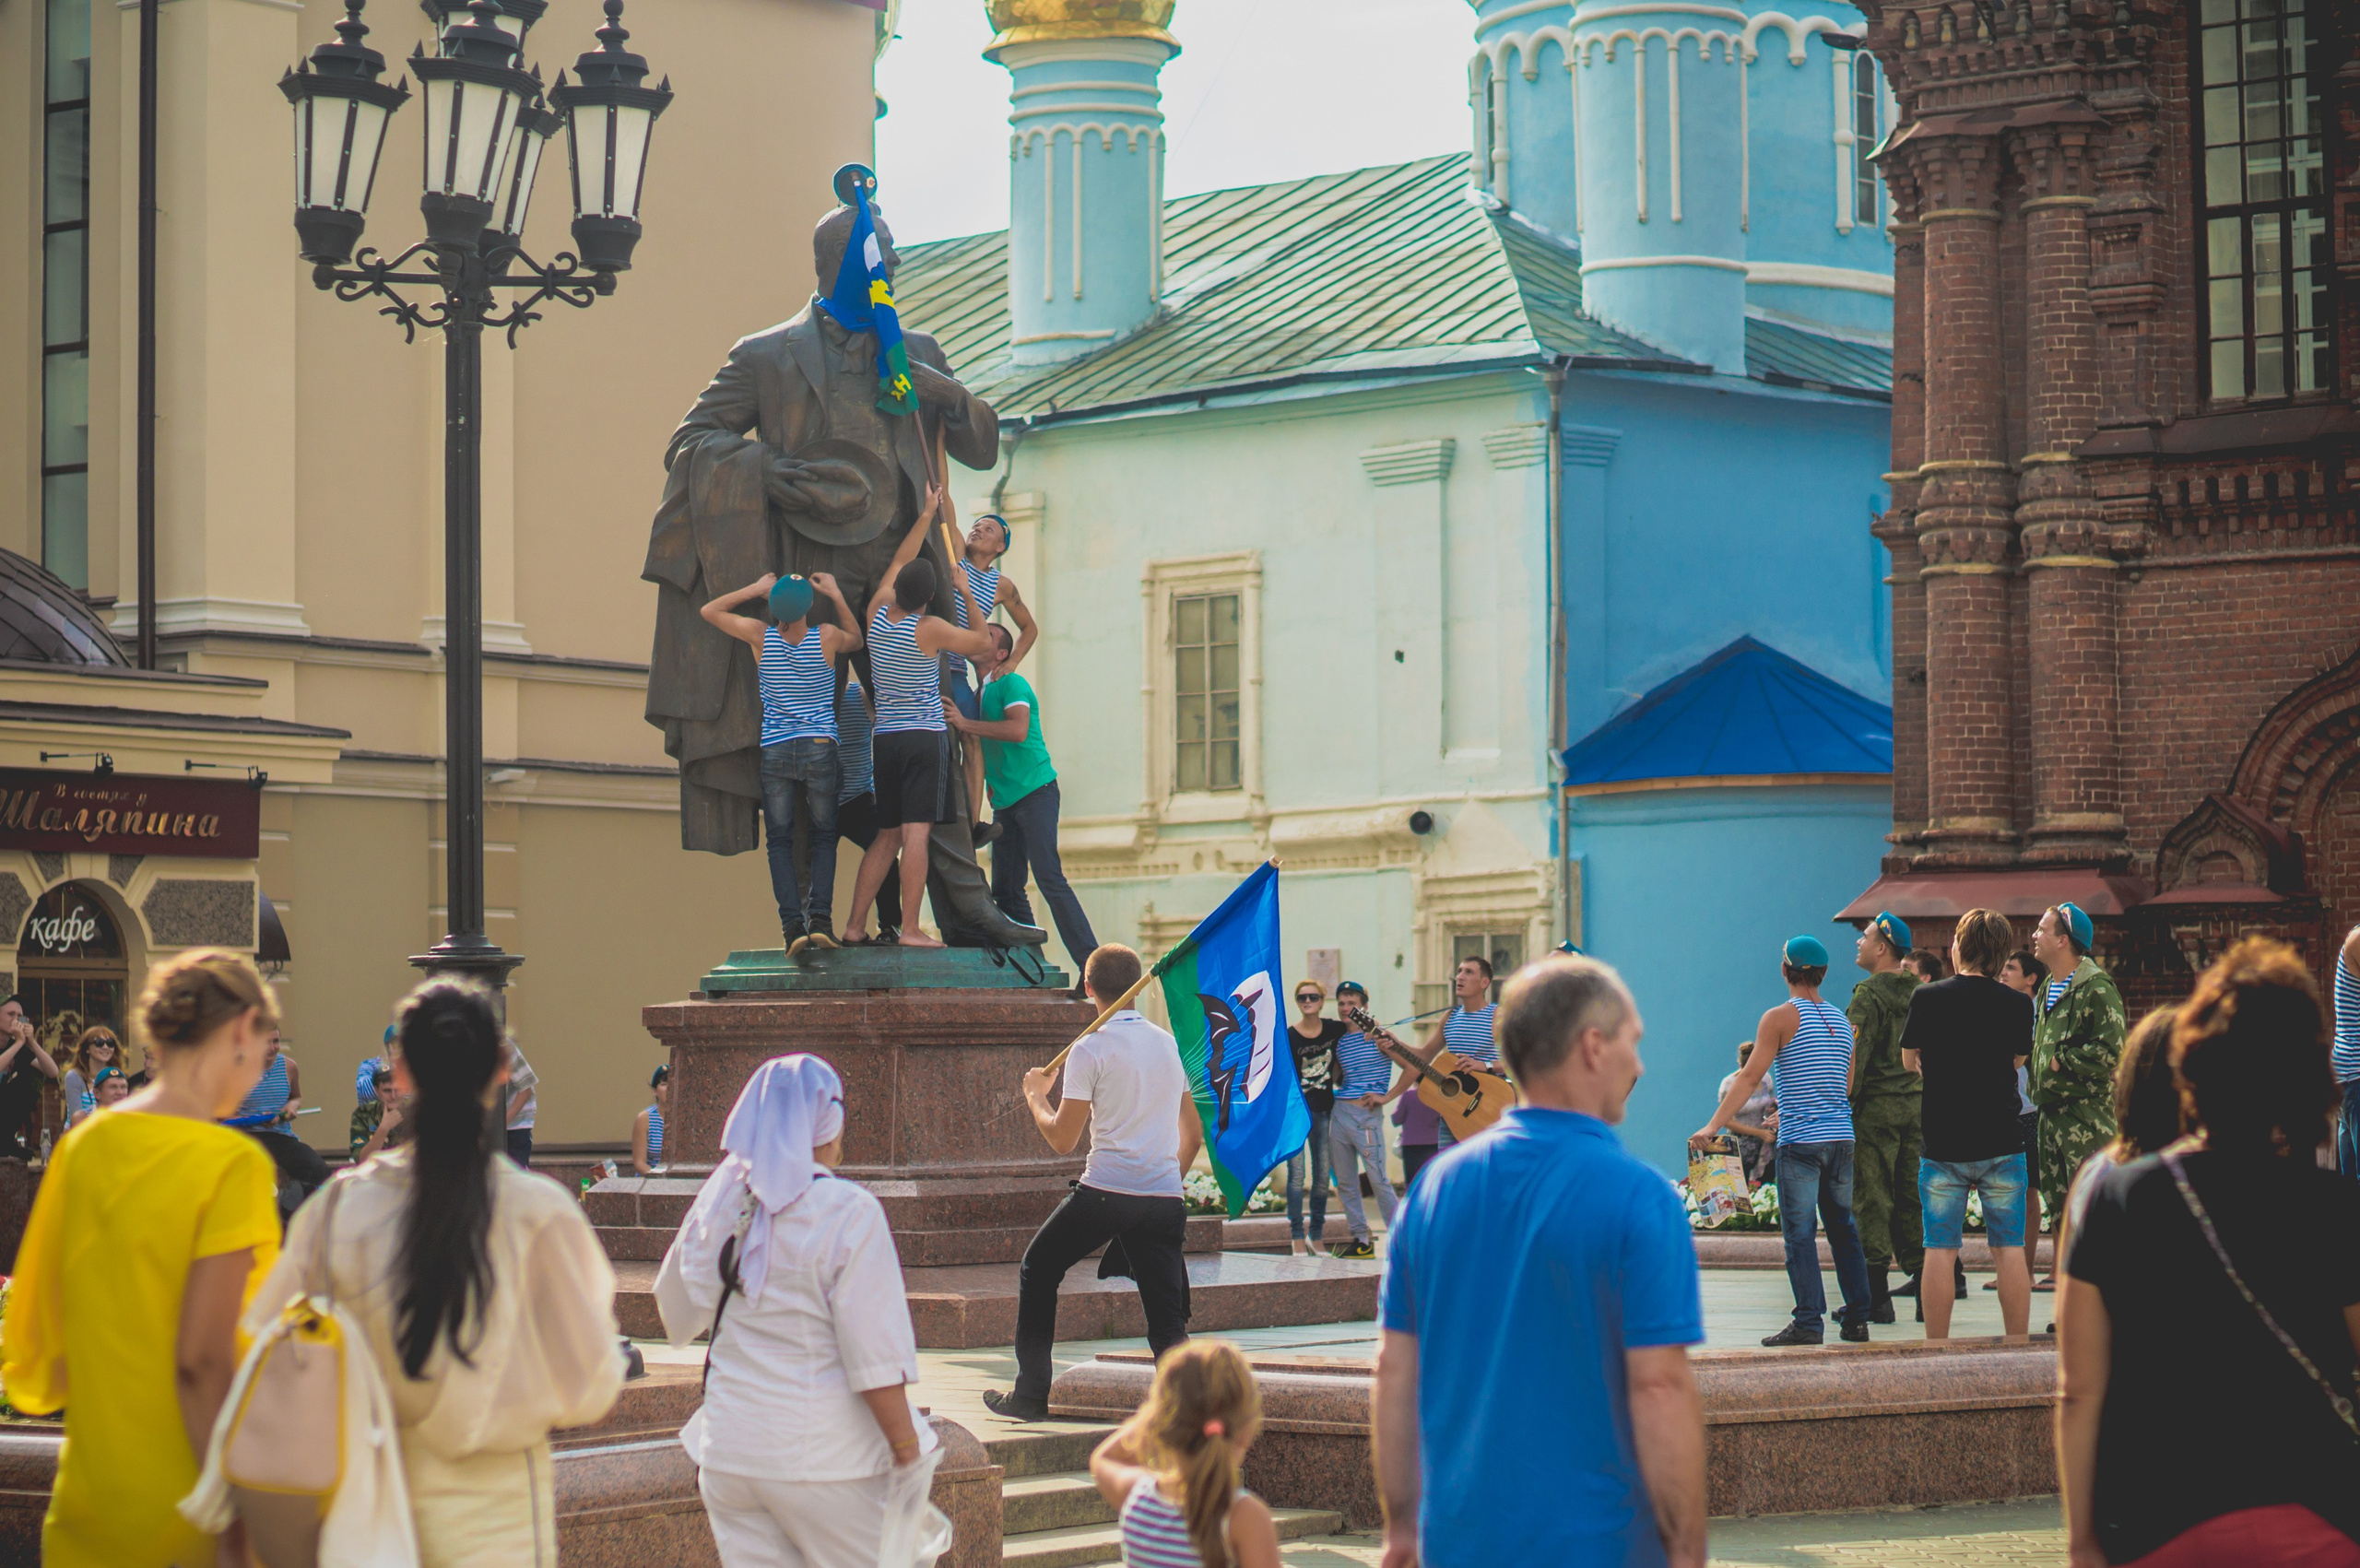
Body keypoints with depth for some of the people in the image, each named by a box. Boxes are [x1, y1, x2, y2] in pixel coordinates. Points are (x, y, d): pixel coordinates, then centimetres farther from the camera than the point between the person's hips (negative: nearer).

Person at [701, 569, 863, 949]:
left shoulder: (760, 635, -5)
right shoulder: (827, 637, -6)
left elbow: (708, 611, 10)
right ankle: (820, 916, -8)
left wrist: (755, 589, 12)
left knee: (779, 839, 5)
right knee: (823, 836, 9)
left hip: (775, 751, 0)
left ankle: (792, 922, -10)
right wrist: (835, 594, 17)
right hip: (820, 748, 0)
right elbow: (855, 639, 19)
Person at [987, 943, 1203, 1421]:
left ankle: (1030, 1395, 18)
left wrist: (1036, 1096, 13)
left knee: (1037, 1273, 17)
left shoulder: (1090, 1050, -5)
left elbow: (1062, 1140, -4)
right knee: (1168, 1322, 4)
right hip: (1164, 1199, 4)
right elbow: (1194, 1136, 20)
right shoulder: (1168, 1044, 14)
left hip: (1106, 1192, -4)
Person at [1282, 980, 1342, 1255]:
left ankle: (1315, 1235, 16)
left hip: (1323, 1109, 4)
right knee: (1296, 1172, -9)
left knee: (1323, 1173, 7)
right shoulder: (1288, 1036, -7)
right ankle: (1297, 1237, -6)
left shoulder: (1334, 1029, 2)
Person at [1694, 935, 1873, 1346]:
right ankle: (1857, 1319, 13)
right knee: (1843, 1228, 13)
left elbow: (1749, 1077, -11)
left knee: (1800, 1233, -4)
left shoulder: (1780, 1018, -5)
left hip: (1801, 1142, -6)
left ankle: (1809, 1323, -8)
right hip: (1842, 1138, 6)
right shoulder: (1841, 1020, 15)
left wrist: (1713, 1126, -11)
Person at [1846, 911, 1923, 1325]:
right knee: (1910, 1199, 11)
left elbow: (1854, 1058, -16)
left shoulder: (1869, 995, -12)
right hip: (1915, 1105, 7)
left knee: (1871, 1201, -4)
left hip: (1875, 1107, -7)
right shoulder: (1918, 992, 11)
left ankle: (1875, 1296, -4)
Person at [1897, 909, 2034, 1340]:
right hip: (2002, 1143, 1)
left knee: (1940, 1250, 3)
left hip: (1942, 1143, -1)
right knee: (2009, 1249, 5)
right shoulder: (2018, 1005, -2)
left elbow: (1909, 1061, 8)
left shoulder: (1928, 999, -5)